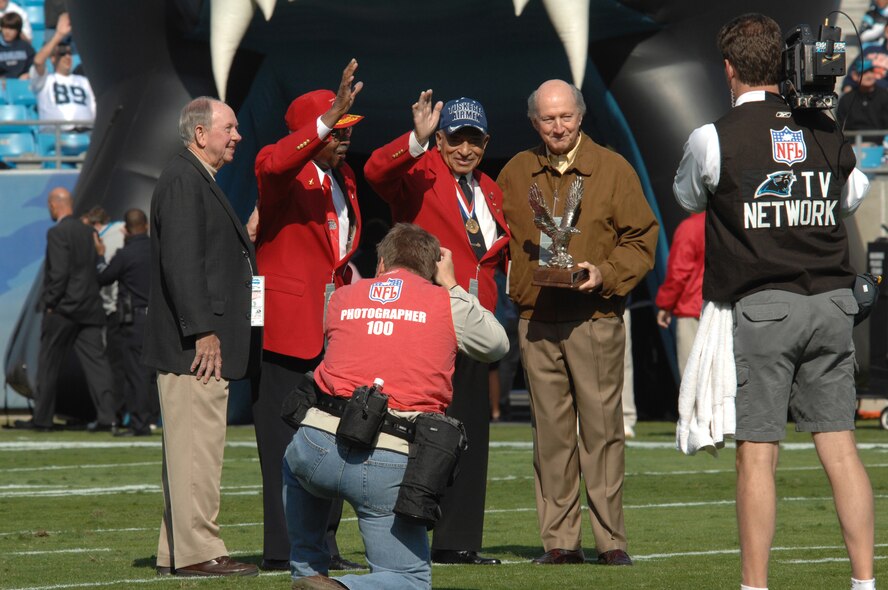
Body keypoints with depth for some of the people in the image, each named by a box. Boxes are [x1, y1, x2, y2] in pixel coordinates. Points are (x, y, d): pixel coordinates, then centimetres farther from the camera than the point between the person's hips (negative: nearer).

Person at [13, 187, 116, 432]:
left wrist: (50, 303, -11)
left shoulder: (57, 233, -12)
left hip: (63, 309, -6)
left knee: (48, 365, 5)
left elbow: (59, 272, -18)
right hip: (90, 307, 6)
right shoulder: (87, 232, 10)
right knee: (95, 361, 2)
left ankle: (42, 418, 10)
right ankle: (106, 416, -6)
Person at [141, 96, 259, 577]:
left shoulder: (200, 181, 21)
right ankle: (197, 551, -10)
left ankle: (176, 552, 16)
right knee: (197, 445, -10)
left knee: (192, 447, 12)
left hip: (205, 342, 11)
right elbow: (181, 262, -19)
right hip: (193, 343, -11)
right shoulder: (182, 181, -12)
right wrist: (203, 331, -22)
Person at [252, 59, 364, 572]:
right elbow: (277, 164, -34)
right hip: (288, 321, -8)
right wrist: (326, 119, -42)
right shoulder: (280, 168, -7)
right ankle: (283, 550, -6)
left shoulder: (343, 177, 19)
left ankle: (324, 544, 16)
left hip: (332, 326, 8)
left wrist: (348, 274, 15)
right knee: (286, 439, -7)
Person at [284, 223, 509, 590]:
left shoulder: (342, 297, 15)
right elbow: (496, 345, 27)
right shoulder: (446, 304, 9)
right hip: (392, 461, -3)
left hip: (321, 443, 3)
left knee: (296, 469, 41)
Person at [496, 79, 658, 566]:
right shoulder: (516, 174, 12)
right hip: (536, 322, 3)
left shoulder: (612, 170, 3)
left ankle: (611, 539, 0)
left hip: (595, 319, -3)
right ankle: (559, 540, 6)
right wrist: (516, 285, 2)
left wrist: (606, 274, -11)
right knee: (550, 431, 3)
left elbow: (642, 238, 3)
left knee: (602, 427, -4)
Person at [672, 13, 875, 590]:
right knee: (840, 446, 5)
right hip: (832, 302, 4)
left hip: (762, 306, -4)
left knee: (757, 454, -2)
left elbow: (689, 197, 15)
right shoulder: (825, 131, 7)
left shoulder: (714, 138, -5)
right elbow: (852, 195, 24)